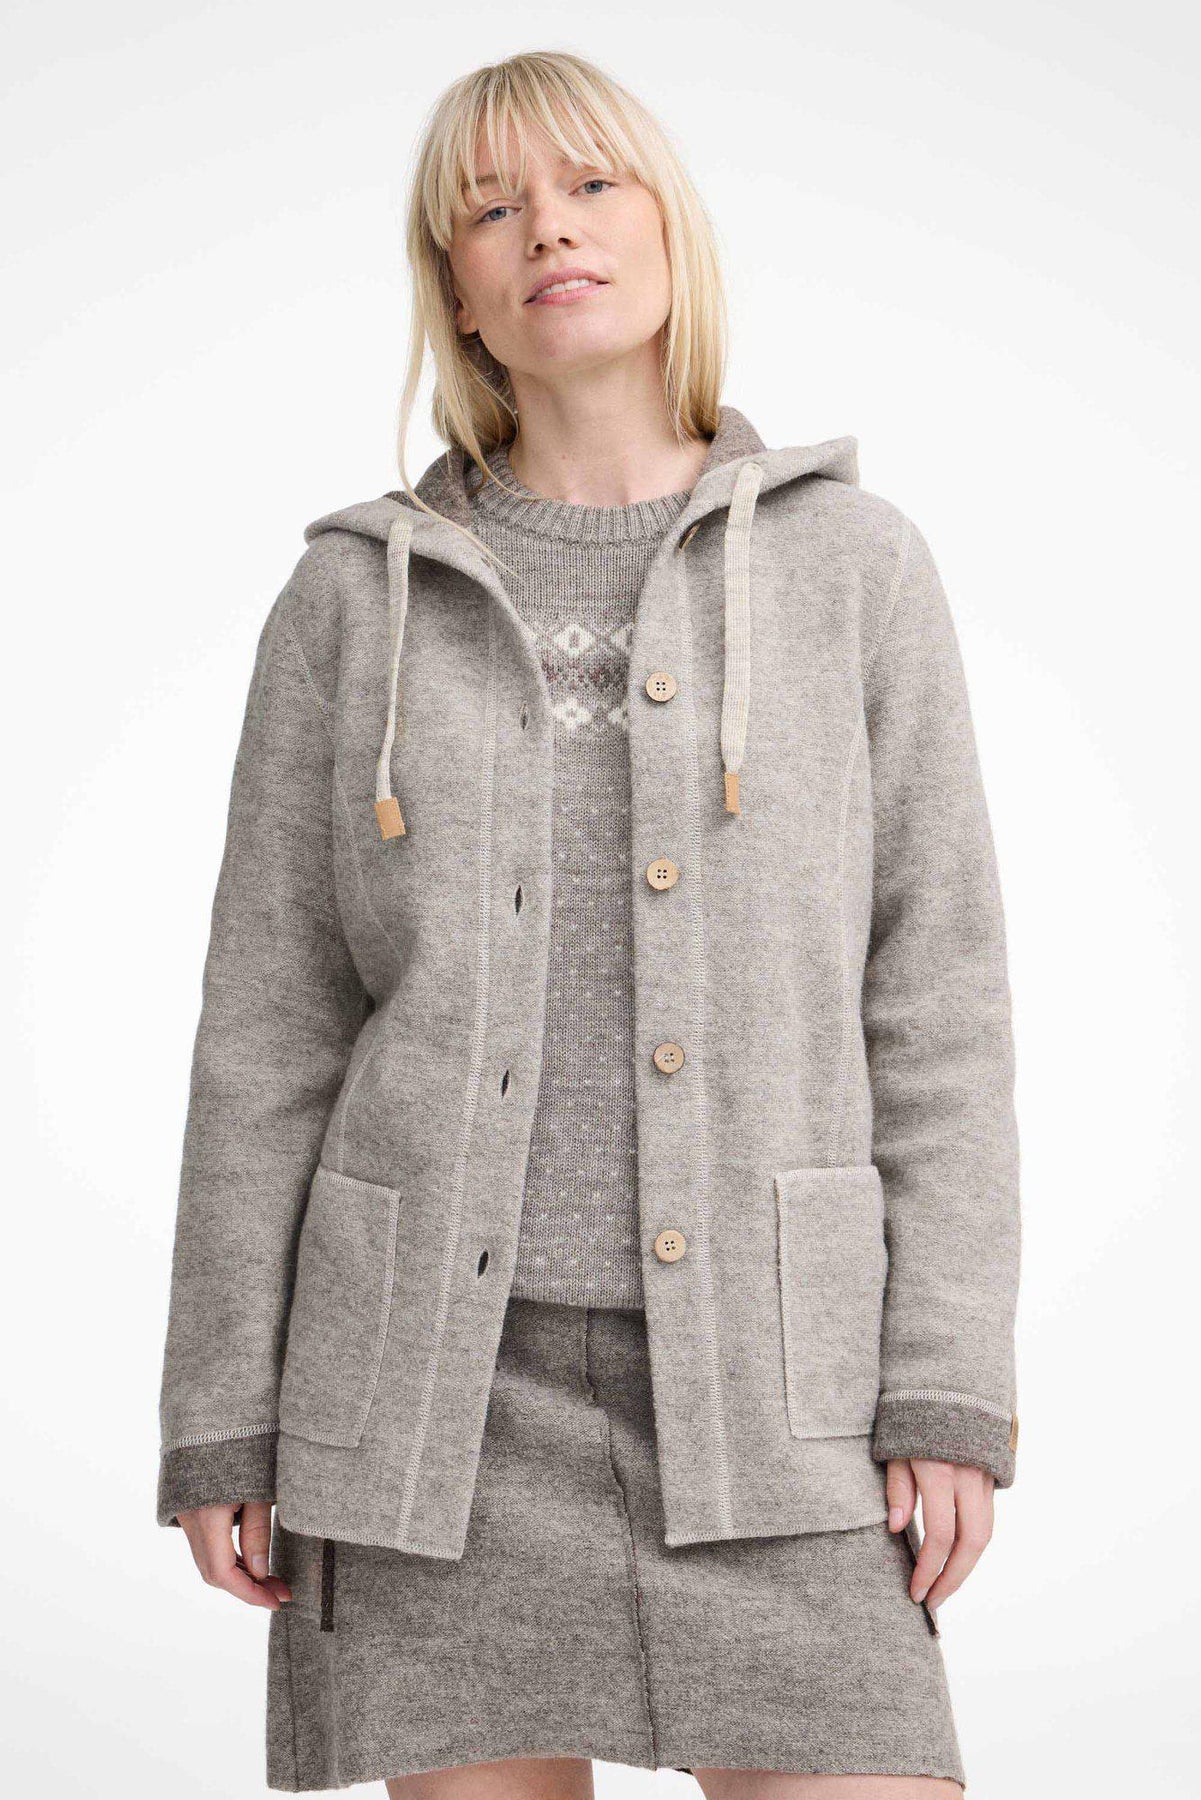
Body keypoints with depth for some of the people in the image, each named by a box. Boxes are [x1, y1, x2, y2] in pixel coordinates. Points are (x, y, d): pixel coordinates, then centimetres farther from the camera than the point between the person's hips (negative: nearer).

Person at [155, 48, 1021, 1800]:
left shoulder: (853, 563, 4)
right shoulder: (356, 598, 5)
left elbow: (936, 996, 1)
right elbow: (271, 1027, 5)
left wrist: (950, 1392, -6)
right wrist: (223, 1424, 1)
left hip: (759, 1373, 0)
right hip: (442, 1365, 1)